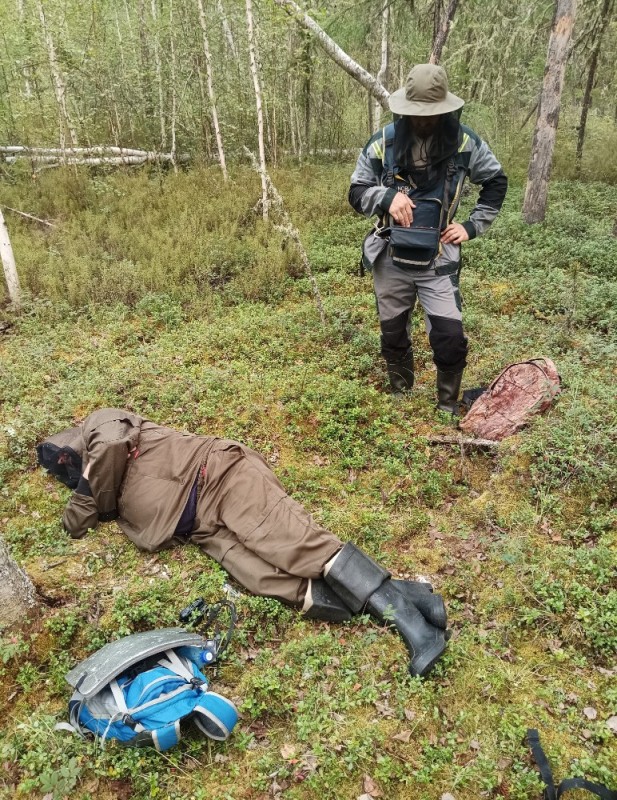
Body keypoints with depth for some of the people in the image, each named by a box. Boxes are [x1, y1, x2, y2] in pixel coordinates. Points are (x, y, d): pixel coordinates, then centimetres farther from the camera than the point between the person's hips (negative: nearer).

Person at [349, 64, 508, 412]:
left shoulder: (464, 141, -6)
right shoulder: (383, 143, -8)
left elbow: (496, 182, 10)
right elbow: (357, 193, 1)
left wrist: (473, 226, 2)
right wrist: (387, 196, -19)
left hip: (438, 263, -1)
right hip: (391, 261, 1)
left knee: (451, 338, -6)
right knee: (393, 335, 14)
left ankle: (449, 408, 17)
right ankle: (402, 397, 37)